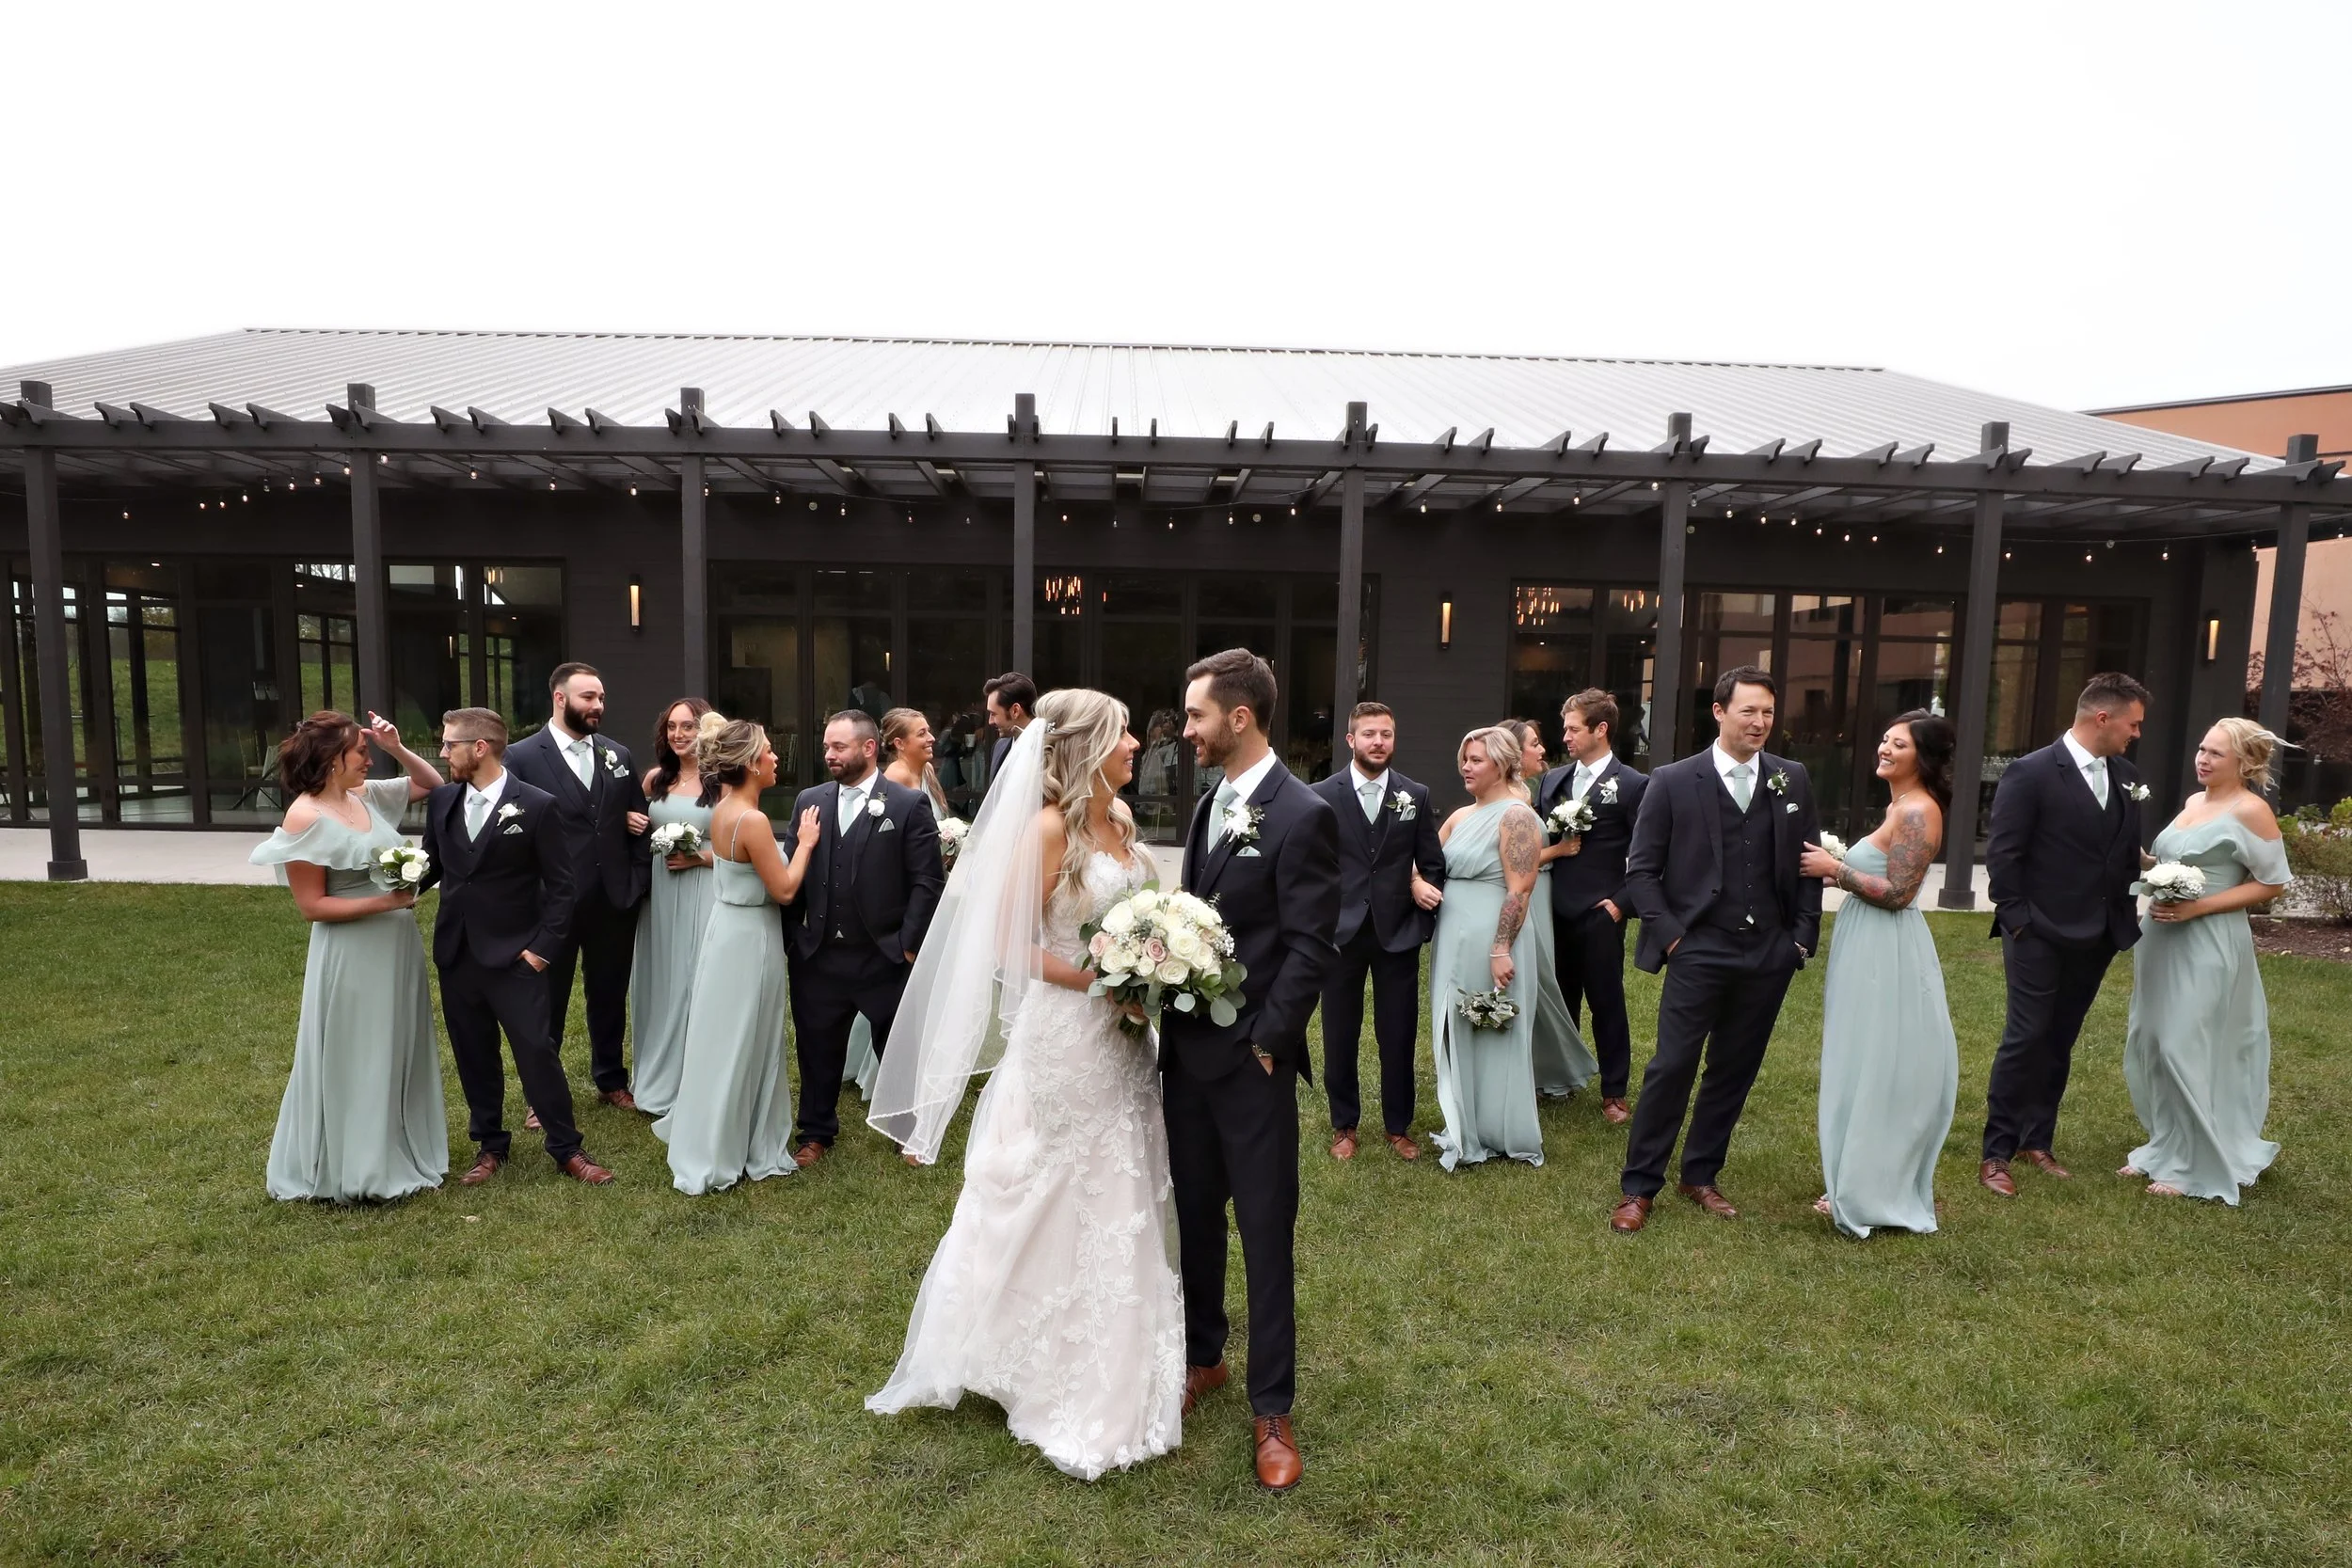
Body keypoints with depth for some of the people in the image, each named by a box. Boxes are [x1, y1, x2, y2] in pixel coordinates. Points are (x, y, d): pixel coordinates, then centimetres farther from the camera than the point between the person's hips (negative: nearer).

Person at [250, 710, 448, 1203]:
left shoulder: (367, 796, 2)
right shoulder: (306, 818, -16)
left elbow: (432, 784, 15)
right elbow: (311, 906, -15)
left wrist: (397, 749, -1)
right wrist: (383, 902, -19)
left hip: (398, 944, 7)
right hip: (350, 955, -7)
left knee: (395, 1053, 18)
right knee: (351, 1061, 7)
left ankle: (393, 1155, 35)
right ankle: (348, 1172, 24)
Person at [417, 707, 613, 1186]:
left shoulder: (538, 806, -10)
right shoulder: (441, 801, 5)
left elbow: (561, 887, -7)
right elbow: (432, 864, 13)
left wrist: (543, 946, -11)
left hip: (514, 957, -5)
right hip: (456, 954, 5)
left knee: (538, 1052, -1)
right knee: (474, 1057, 13)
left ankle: (566, 1148, 12)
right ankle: (490, 1145, 30)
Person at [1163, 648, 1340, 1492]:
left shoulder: (1302, 814, -15)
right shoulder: (1209, 805, 9)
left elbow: (1312, 947, -16)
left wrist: (1266, 1041, -16)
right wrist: (1169, 1002, 2)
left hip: (1250, 1057, -7)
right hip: (1187, 1045, 7)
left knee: (1265, 1231, 6)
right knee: (1193, 1214, 19)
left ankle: (1271, 1408, 22)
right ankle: (1202, 1358, 39)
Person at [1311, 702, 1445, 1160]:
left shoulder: (1416, 795, 3)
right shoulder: (1323, 795, -3)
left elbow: (1433, 864, 5)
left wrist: (1426, 923, -1)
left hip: (1398, 932, 1)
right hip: (1340, 932, -1)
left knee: (1399, 1037, 9)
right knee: (1339, 1037, 10)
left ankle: (1398, 1126, 28)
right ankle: (1344, 1126, 28)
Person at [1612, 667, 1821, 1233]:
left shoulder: (1793, 781, 6)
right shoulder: (1673, 781, -5)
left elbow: (1809, 862, 11)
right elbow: (1640, 869, -2)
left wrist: (1804, 934, 5)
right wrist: (1668, 933, -8)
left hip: (1770, 956, 4)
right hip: (1699, 953, -4)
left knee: (1735, 1071, 12)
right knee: (1672, 1068, -3)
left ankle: (1701, 1175, 28)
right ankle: (1639, 1187, 9)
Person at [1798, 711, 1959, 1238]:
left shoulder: (1918, 811, -18)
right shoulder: (1900, 806, 13)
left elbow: (1897, 893, -22)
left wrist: (1835, 869, -14)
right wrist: (1840, 868, 8)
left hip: (1887, 953, -10)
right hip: (1871, 948, 10)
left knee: (1878, 1068, 0)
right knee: (1867, 1064, 17)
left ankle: (1873, 1194, 13)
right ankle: (1869, 1184, 28)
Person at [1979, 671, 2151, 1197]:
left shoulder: (2126, 776, 8)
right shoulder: (2031, 772, -11)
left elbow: (2128, 849, 12)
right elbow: (2002, 853, -12)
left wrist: (2126, 916, 4)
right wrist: (2017, 920, -13)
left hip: (2095, 937, 6)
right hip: (2040, 936, -6)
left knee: (2059, 1043, 14)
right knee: (2026, 1039, -3)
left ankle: (2037, 1140, 26)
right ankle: (1996, 1153, 6)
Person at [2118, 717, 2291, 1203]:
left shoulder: (2251, 810, -11)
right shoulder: (2194, 802, 10)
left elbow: (2271, 884, -11)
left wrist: (2198, 908, -19)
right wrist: (2142, 860, 1)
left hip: (2207, 945, -8)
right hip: (2162, 938, 8)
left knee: (2188, 1051, -3)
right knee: (2152, 1045, 11)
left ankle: (2198, 1167, 11)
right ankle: (2165, 1149, 24)